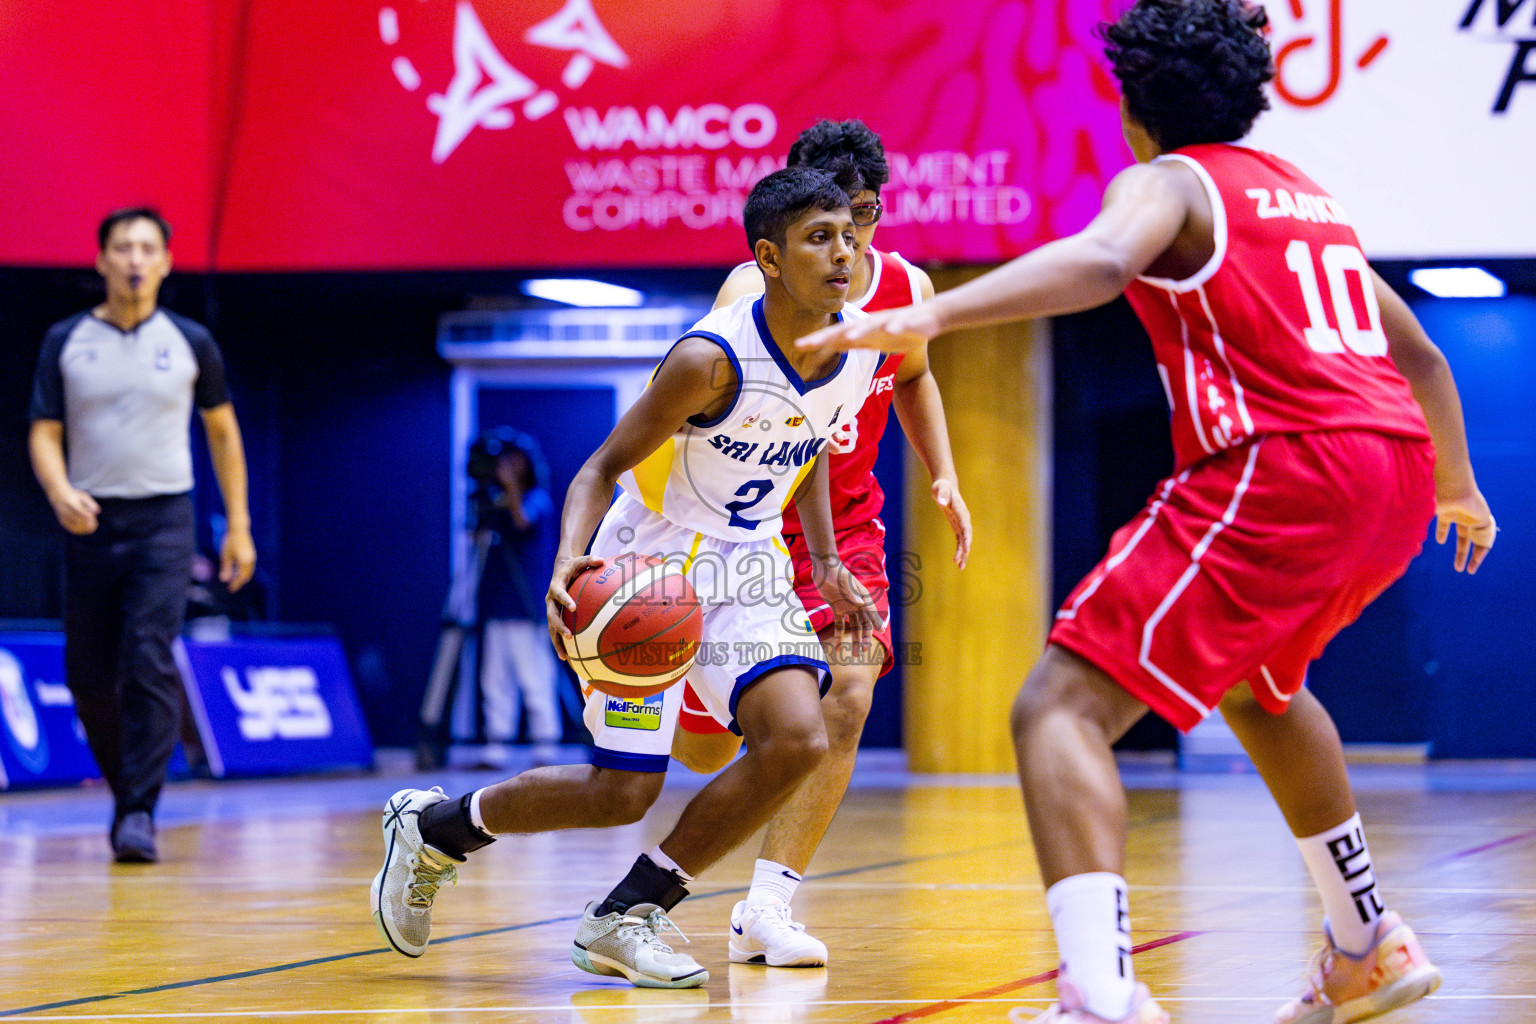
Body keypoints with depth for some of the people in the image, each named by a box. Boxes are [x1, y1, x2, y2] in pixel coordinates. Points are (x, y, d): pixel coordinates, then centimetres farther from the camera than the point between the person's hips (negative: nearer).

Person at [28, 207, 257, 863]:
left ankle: (140, 811, -15)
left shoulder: (190, 343, 4)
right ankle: (127, 788, 26)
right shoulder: (66, 341, 4)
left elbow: (222, 431, 13)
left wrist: (238, 527, 10)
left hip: (163, 520, -2)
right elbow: (44, 433, 2)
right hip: (90, 521, 2)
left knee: (150, 663, -16)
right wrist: (60, 493, -19)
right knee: (88, 677, 5)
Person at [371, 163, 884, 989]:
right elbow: (605, 466, -20)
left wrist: (827, 564, 12)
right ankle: (433, 827, 21)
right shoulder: (711, 359, -27)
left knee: (797, 740, -16)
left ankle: (626, 918, -2)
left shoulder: (860, 348, -6)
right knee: (621, 792, -6)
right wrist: (568, 563, -37)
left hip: (745, 563, 6)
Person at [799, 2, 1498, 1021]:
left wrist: (929, 315, -33)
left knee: (1063, 707, -13)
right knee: (1254, 682, 37)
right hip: (1398, 477, 8)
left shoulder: (1171, 182, 4)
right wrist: (1459, 486, 53)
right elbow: (1421, 356, 36)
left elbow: (1099, 259, -21)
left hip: (1281, 472, -8)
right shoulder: (1305, 193, 27)